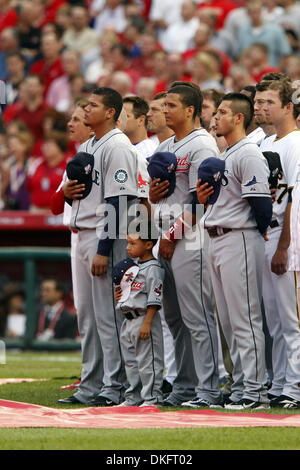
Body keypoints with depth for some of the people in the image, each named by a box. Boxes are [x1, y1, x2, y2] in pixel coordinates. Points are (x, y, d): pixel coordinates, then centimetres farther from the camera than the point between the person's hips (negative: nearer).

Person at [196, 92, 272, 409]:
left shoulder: (248, 155, -13)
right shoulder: (223, 157, 19)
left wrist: (257, 236, -7)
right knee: (229, 322, 11)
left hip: (240, 240, -10)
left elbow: (261, 203, -18)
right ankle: (240, 386, 15)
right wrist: (203, 199, 5)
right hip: (217, 239, 10)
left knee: (245, 320, -9)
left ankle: (254, 391, -8)